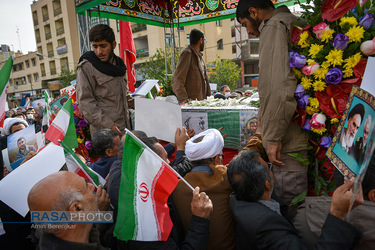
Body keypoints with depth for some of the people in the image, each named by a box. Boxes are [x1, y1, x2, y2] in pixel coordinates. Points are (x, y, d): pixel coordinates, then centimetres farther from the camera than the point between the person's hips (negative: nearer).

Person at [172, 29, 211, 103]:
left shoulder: (198, 55, 21)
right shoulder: (187, 53, -9)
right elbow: (176, 79, -17)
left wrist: (209, 96, 16)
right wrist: (183, 98, -27)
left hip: (201, 101, 8)